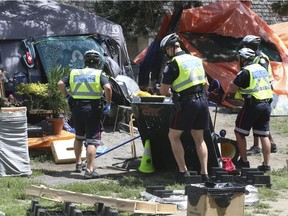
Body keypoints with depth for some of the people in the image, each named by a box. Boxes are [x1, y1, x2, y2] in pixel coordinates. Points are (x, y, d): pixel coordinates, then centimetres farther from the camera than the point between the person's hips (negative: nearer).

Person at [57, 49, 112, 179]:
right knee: (92, 140, -3)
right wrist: (108, 104, -8)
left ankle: (78, 164, 35)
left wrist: (67, 97, 14)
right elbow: (107, 87, -17)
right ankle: (89, 170, -12)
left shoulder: (74, 73, 11)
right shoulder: (99, 74, -1)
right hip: (92, 109, -4)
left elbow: (60, 84, 4)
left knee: (79, 137, 24)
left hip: (76, 107, 5)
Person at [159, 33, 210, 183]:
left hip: (186, 104, -7)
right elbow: (206, 85, 21)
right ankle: (204, 173, 9)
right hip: (202, 101, 7)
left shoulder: (173, 64, -8)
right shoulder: (196, 60, 14)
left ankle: (183, 171, 1)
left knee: (173, 136, 8)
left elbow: (163, 91, -8)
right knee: (199, 139, 14)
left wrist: (170, 91, 13)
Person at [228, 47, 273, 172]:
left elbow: (231, 89, -12)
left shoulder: (245, 72, -11)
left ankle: (244, 161, 5)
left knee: (239, 133, 6)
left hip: (252, 105, -7)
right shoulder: (262, 69, 13)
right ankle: (266, 164, 5)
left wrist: (238, 87, 8)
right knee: (264, 135, 8)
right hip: (266, 104, 7)